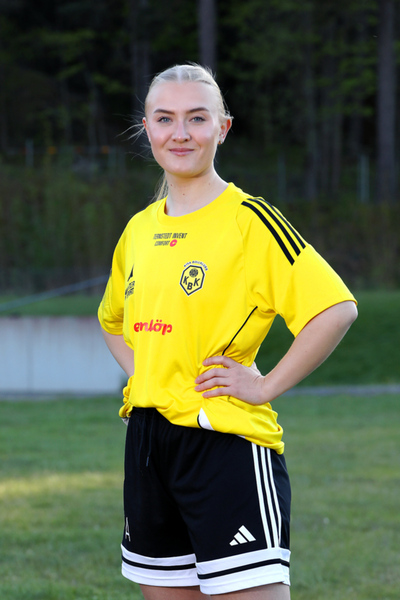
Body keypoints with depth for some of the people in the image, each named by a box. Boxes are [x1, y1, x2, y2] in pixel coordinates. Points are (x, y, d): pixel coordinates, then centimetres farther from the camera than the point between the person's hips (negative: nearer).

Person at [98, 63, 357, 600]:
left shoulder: (249, 219, -8)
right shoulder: (139, 230, 12)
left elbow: (337, 309, -16)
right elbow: (114, 319, 31)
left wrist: (265, 387, -14)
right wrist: (140, 375, 14)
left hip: (226, 440, -7)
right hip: (148, 441, 7)